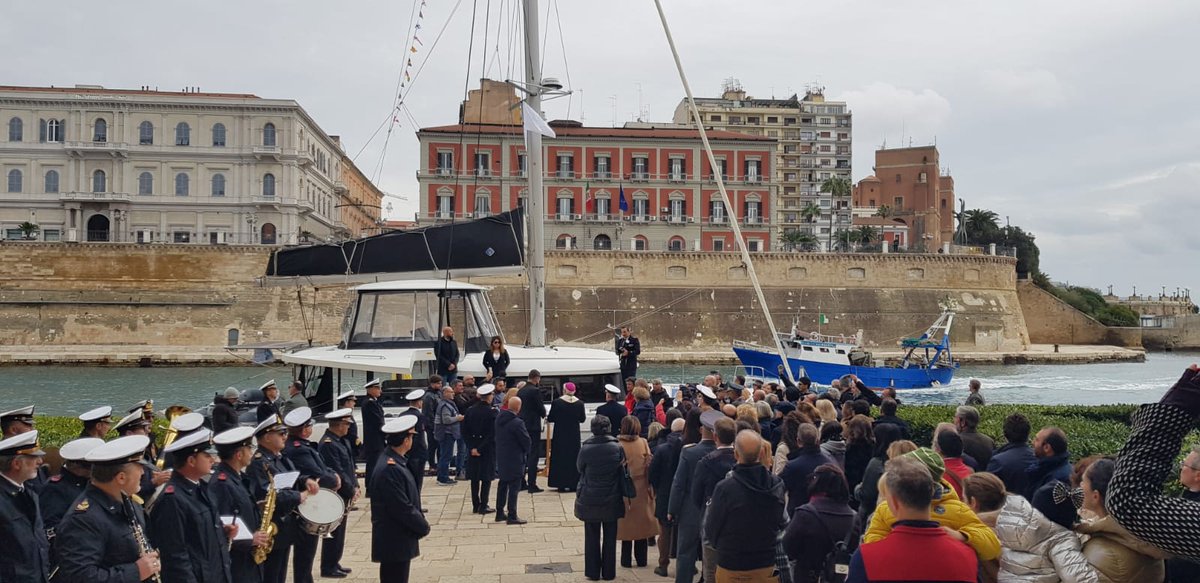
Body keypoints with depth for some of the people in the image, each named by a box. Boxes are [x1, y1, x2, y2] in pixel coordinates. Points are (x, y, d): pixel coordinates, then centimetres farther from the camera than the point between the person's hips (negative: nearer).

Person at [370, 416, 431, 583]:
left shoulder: (395, 463, 9)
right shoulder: (390, 469, -23)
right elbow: (402, 508, -22)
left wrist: (421, 522, 5)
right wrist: (424, 527, -10)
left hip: (399, 540, 10)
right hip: (394, 543, -10)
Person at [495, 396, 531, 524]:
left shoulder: (499, 418, -1)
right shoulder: (517, 423, -24)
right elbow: (527, 441, -16)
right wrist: (526, 451, 3)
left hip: (501, 459, 8)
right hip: (515, 460, -8)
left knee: (502, 486, 18)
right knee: (514, 488, 0)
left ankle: (500, 513, 25)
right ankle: (512, 516, 4)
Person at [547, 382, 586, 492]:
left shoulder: (556, 402, -12)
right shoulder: (579, 403, -5)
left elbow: (550, 419, -7)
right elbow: (582, 419, 5)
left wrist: (547, 418, 16)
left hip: (560, 435, -2)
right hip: (574, 435, 2)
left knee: (560, 457, 7)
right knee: (573, 457, 11)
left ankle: (561, 485, 7)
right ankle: (573, 484, 12)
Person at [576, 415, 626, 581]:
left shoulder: (585, 448, -15)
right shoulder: (617, 448, -11)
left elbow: (580, 468, 1)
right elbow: (622, 470, 1)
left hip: (589, 500, 0)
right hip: (611, 500, 1)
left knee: (592, 537, 11)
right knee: (610, 537, 12)